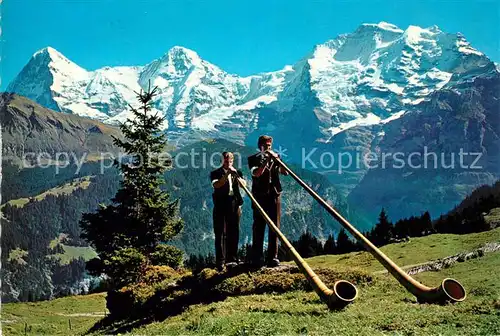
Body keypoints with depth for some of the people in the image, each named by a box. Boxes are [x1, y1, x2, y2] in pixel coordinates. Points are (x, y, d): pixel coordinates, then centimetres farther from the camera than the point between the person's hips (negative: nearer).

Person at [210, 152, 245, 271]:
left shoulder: (237, 172, 16)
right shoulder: (216, 173, 7)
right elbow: (216, 185, -12)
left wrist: (235, 174, -11)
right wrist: (226, 175, -18)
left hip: (234, 204, 3)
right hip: (221, 205, -3)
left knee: (234, 233, 6)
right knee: (220, 233, -4)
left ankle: (232, 259, 14)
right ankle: (221, 261, -5)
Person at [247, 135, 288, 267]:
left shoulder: (275, 157, 14)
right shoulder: (253, 159, 6)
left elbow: (285, 172, 1)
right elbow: (256, 173, -12)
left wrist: (276, 158, -9)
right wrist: (266, 161, -18)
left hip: (274, 195, 3)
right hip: (259, 196, -3)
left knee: (275, 227, 1)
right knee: (258, 227, 0)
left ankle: (273, 257, 5)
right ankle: (257, 258, 5)